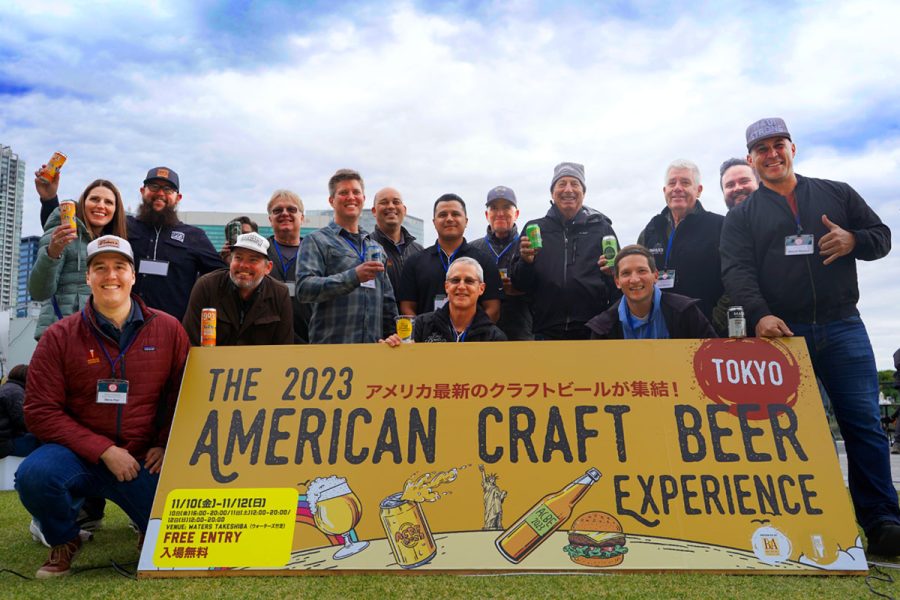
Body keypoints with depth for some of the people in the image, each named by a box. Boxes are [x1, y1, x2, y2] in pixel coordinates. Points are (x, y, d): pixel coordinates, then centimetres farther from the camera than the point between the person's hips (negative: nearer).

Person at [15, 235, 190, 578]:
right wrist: (103, 450, -14)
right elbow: (40, 411, -4)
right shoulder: (59, 337, -2)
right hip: (78, 454, 0)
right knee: (34, 474, -32)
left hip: (144, 459, 0)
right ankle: (63, 540, 3)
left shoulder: (168, 330, 0)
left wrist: (165, 445, -7)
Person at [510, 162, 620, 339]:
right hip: (546, 331, 0)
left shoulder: (601, 227, 8)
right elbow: (519, 284, 7)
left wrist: (612, 271, -12)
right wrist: (526, 262, -13)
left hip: (593, 331, 0)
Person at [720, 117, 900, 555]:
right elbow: (736, 271, -3)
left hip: (842, 327, 1)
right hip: (778, 332, -1)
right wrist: (759, 315, -20)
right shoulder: (742, 215, 10)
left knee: (863, 423, -1)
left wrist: (853, 240, -8)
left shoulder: (836, 193, 16)